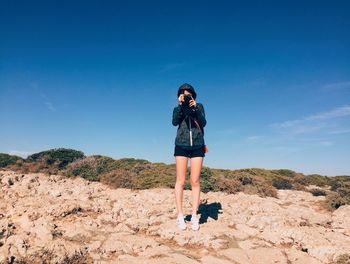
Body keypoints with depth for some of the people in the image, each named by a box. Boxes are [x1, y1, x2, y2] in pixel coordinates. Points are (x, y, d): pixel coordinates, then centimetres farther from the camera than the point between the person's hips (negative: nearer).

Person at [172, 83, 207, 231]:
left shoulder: (199, 107, 12)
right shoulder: (178, 109, 12)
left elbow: (203, 123, -3)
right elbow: (174, 122, -8)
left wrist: (195, 108, -13)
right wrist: (180, 105, -15)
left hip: (197, 147, 0)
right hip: (181, 146, 0)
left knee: (195, 181, -3)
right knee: (180, 181, -4)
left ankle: (194, 215, 2)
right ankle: (180, 215, 1)